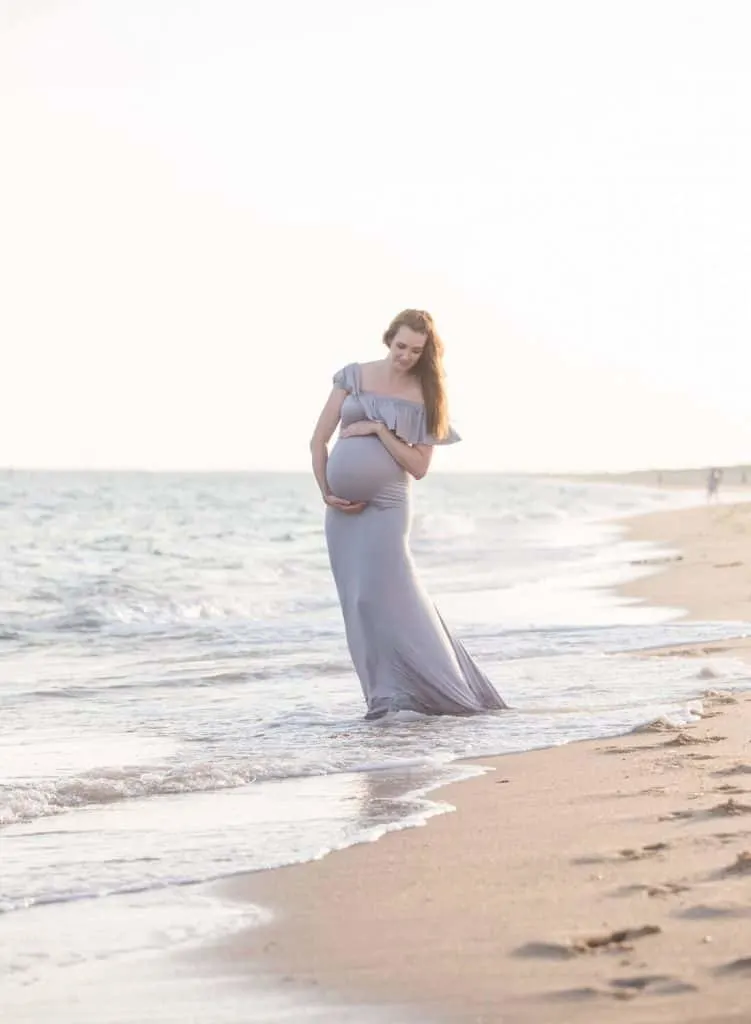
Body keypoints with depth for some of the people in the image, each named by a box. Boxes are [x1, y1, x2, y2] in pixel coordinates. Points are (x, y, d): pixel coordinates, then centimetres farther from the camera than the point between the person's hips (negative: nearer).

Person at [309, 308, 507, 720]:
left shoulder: (424, 396, 1)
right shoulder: (353, 376, 5)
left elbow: (419, 466, -5)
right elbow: (319, 440, 5)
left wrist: (379, 430, -14)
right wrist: (327, 493, -4)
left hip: (386, 505, -3)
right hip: (343, 507, 3)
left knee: (383, 594, -14)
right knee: (358, 600, 2)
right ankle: (385, 693, 7)